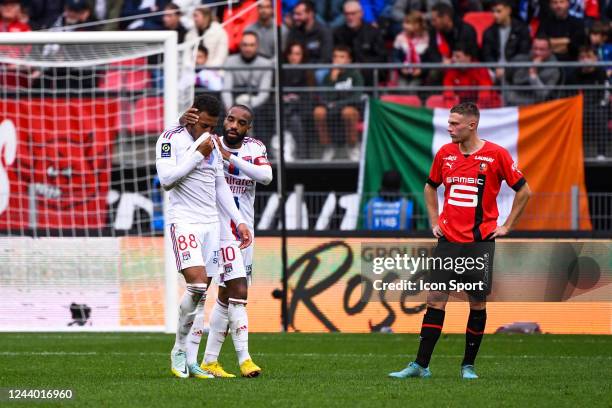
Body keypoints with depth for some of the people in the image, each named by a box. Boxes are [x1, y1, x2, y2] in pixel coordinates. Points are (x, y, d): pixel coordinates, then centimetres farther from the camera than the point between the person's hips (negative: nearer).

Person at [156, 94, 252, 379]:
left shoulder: (213, 145, 15)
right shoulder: (171, 139, -5)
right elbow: (166, 180, -17)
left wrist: (239, 221, 16)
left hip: (211, 222, 7)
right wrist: (197, 154, -15)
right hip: (184, 220, -7)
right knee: (197, 282, -22)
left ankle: (190, 361, 5)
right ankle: (179, 350, -6)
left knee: (202, 293, 2)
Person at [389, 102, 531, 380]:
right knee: (435, 300, -1)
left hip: (480, 242, -3)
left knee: (478, 303, 3)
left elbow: (524, 191, 1)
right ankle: (420, 365, 1)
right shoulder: (445, 153, 6)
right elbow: (430, 187, 23)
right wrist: (434, 222, 13)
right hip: (448, 240, 3)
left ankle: (468, 365, 14)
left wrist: (506, 226, -1)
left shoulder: (496, 155, -6)